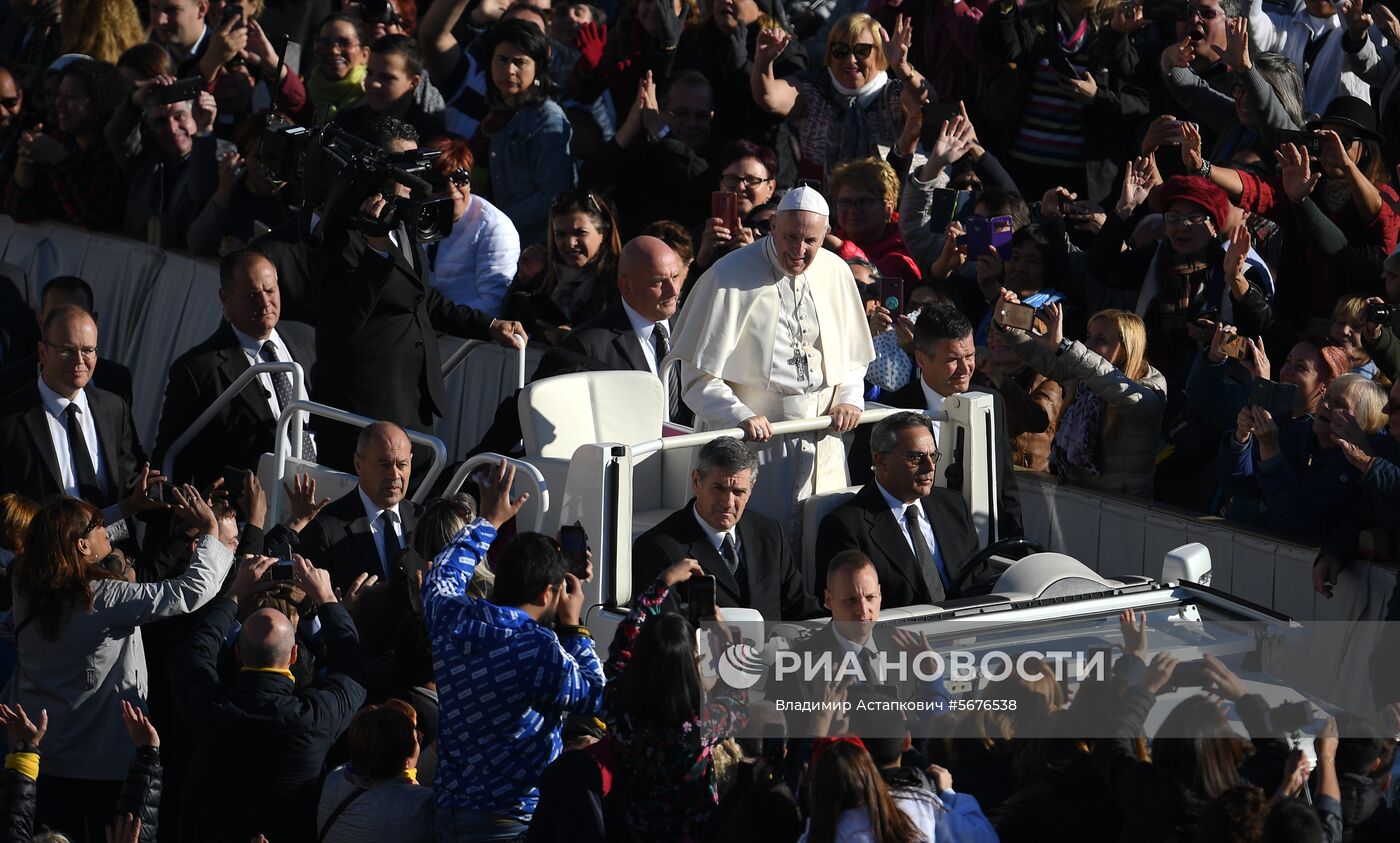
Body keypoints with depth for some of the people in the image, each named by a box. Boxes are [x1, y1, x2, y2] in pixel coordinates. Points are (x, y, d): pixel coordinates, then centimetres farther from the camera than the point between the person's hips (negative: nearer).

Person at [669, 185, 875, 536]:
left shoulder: (836, 273, 7)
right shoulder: (731, 277, -8)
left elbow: (853, 358, 19)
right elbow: (698, 377, -9)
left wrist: (849, 399, 0)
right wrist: (740, 416, -23)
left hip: (822, 440, 4)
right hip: (753, 440, -4)